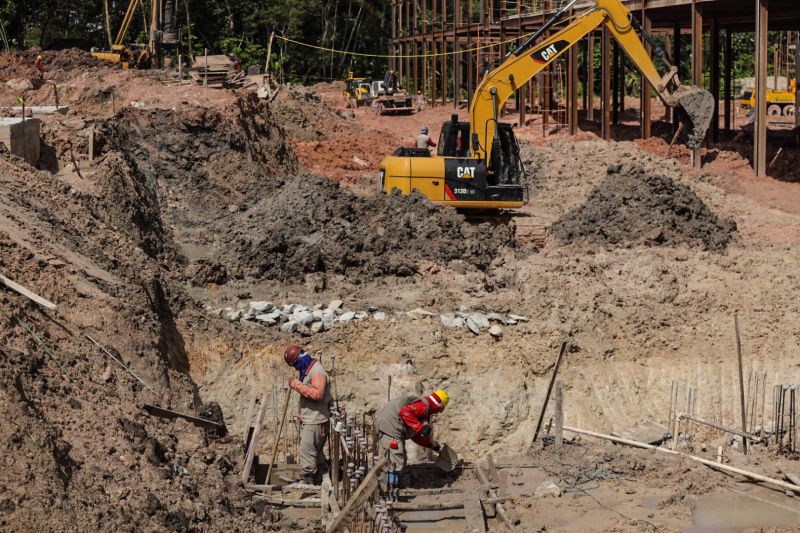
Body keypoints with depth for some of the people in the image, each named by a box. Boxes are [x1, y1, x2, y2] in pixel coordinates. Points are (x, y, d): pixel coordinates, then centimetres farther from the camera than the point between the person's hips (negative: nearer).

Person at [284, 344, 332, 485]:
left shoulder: (317, 372, -18)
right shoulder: (305, 371, 15)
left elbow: (318, 393, -32)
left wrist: (298, 385, -26)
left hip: (315, 421, -10)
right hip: (308, 419, 10)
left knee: (307, 453, -11)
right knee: (317, 454, 16)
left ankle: (308, 484, -8)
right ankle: (317, 483, 22)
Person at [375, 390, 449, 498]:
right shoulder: (423, 405, -9)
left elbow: (415, 435, 30)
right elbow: (405, 412, -27)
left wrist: (432, 444, 33)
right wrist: (420, 427, -25)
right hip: (390, 426, -11)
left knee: (402, 460, 19)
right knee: (396, 462, -11)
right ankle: (391, 493, -11)